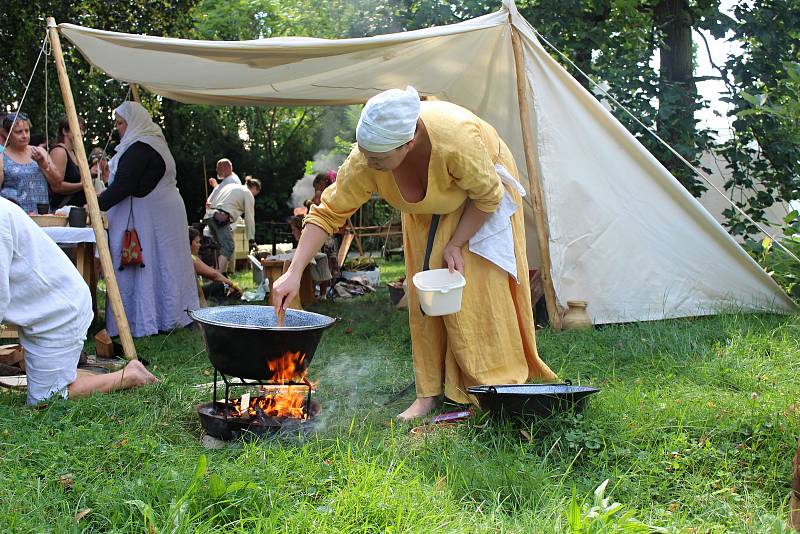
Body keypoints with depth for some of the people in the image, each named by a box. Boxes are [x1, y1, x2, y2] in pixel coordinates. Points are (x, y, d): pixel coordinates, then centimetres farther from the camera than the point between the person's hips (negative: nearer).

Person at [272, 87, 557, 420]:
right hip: (429, 212, 3)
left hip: (481, 194, -3)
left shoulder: (457, 139, -45)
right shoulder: (364, 161, -35)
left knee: (481, 287, -9)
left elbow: (488, 196, -26)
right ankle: (429, 393, 3)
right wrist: (294, 273, -33)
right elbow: (327, 213, -27)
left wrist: (456, 245, -24)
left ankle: (500, 387, 2)